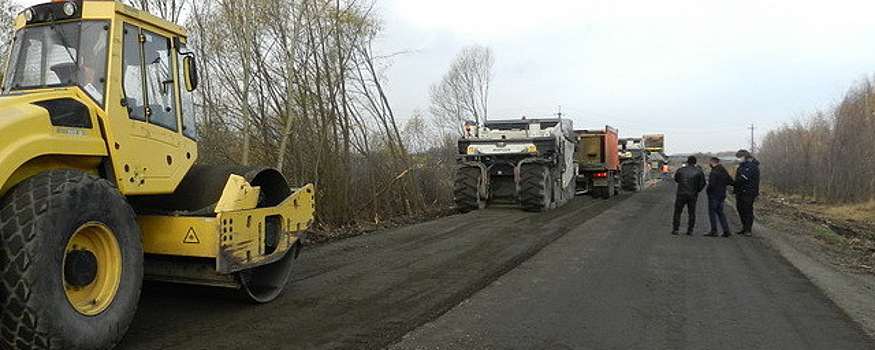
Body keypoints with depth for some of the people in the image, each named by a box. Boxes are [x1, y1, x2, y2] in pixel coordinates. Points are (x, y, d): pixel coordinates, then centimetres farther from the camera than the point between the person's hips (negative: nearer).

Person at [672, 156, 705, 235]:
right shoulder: (699, 172, -3)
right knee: (692, 213, 10)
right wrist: (697, 191, 13)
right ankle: (690, 230, 9)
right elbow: (702, 183, 0)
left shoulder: (680, 170, -3)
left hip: (681, 194, -1)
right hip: (693, 196, 1)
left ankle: (675, 229, 6)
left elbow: (676, 179, 13)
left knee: (677, 212, 8)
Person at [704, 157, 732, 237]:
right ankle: (726, 230, 12)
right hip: (722, 195, 8)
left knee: (712, 213, 0)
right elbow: (730, 180, 16)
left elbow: (711, 184, -23)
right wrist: (723, 186, 15)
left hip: (713, 196, -8)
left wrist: (707, 190, -6)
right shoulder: (724, 171, 8)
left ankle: (714, 231, 1)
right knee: (720, 212, 16)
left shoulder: (714, 172, -19)